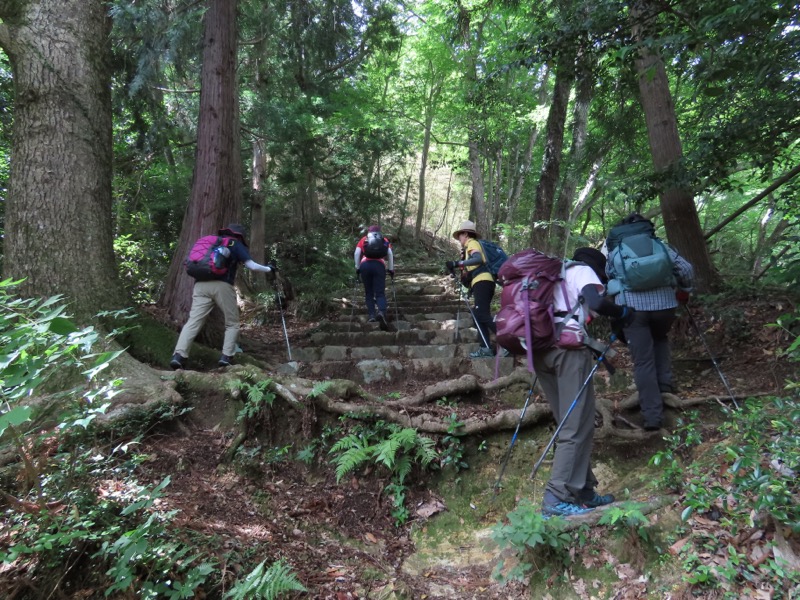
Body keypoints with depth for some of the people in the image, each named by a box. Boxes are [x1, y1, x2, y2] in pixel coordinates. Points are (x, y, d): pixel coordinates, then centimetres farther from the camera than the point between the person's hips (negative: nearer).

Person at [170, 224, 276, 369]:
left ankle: (178, 355, -17)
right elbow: (252, 266, 4)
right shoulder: (236, 245, 13)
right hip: (222, 286, -4)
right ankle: (226, 357, 0)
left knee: (193, 321, -3)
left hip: (201, 284, 4)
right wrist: (269, 269, 19)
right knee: (232, 323, 11)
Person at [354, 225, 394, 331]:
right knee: (380, 293, -4)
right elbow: (390, 254, 9)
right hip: (379, 265, -1)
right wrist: (391, 269, 12)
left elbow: (356, 253, 10)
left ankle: (372, 315, 1)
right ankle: (381, 312, -29)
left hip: (365, 265, 1)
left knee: (369, 293, 12)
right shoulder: (384, 240, 22)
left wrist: (357, 268, 12)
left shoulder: (363, 240, 22)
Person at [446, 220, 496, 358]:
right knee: (478, 315, 6)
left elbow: (478, 259, -18)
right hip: (483, 282, 10)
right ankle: (485, 348, 0)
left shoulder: (472, 243, 2)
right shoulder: (472, 245, 30)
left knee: (482, 315, -17)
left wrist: (457, 263, -21)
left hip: (482, 281, -10)